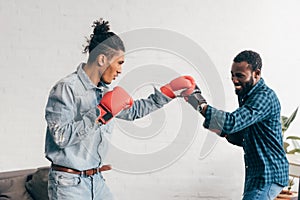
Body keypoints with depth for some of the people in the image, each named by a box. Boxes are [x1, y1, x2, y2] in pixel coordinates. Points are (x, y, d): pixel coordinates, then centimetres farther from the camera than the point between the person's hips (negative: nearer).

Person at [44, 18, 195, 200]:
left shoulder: (104, 92, 8)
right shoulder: (65, 89, -15)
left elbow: (134, 110, 23)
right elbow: (61, 137, -24)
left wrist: (169, 92, 20)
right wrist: (100, 115, -24)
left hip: (97, 181, 8)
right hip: (69, 185, -8)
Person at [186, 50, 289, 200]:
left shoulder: (265, 97, -19)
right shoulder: (247, 95, 13)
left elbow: (233, 122, -33)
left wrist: (201, 105, -28)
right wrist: (222, 132, -1)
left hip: (269, 175, -10)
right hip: (256, 173, 10)